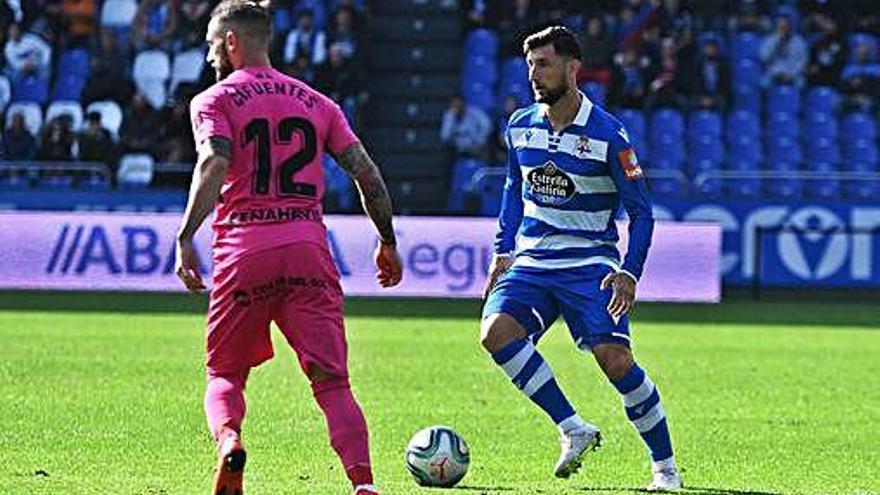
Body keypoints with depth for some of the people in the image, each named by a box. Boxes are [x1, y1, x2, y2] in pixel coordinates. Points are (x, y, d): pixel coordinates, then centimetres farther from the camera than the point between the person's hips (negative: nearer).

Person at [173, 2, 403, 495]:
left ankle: (228, 439, -18)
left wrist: (186, 238, -18)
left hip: (243, 250, -2)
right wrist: (388, 242, 20)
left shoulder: (214, 100, 5)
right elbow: (367, 174, 10)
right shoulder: (317, 103, 16)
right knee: (332, 381, 0)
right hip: (308, 249, 2)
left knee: (225, 375, 13)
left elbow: (214, 164, -14)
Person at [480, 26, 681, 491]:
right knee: (496, 332, -22)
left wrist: (629, 272, -16)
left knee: (614, 358, -18)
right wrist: (503, 250, 13)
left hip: (590, 264, -4)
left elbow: (640, 211, -5)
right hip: (531, 261, 4)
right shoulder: (520, 126, 5)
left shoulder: (607, 134, -10)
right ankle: (573, 430, -14)